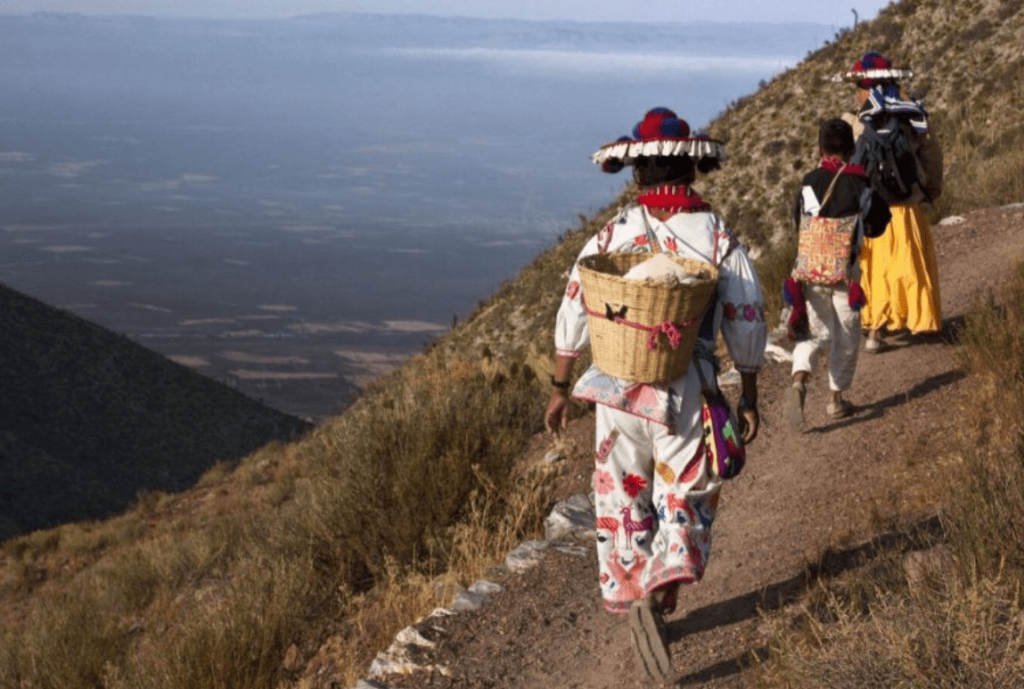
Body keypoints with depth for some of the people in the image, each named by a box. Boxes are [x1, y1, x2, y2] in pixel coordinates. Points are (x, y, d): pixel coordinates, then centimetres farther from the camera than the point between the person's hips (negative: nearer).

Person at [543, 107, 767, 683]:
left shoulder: (610, 236, -4)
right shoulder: (721, 240, -7)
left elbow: (574, 316, -1)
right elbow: (748, 327, -3)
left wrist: (561, 388, 11)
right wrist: (750, 398, 9)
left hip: (617, 391, 1)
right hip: (686, 397, -1)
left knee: (623, 500, 18)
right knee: (685, 503, 10)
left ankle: (629, 597, 29)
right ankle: (659, 597, -11)